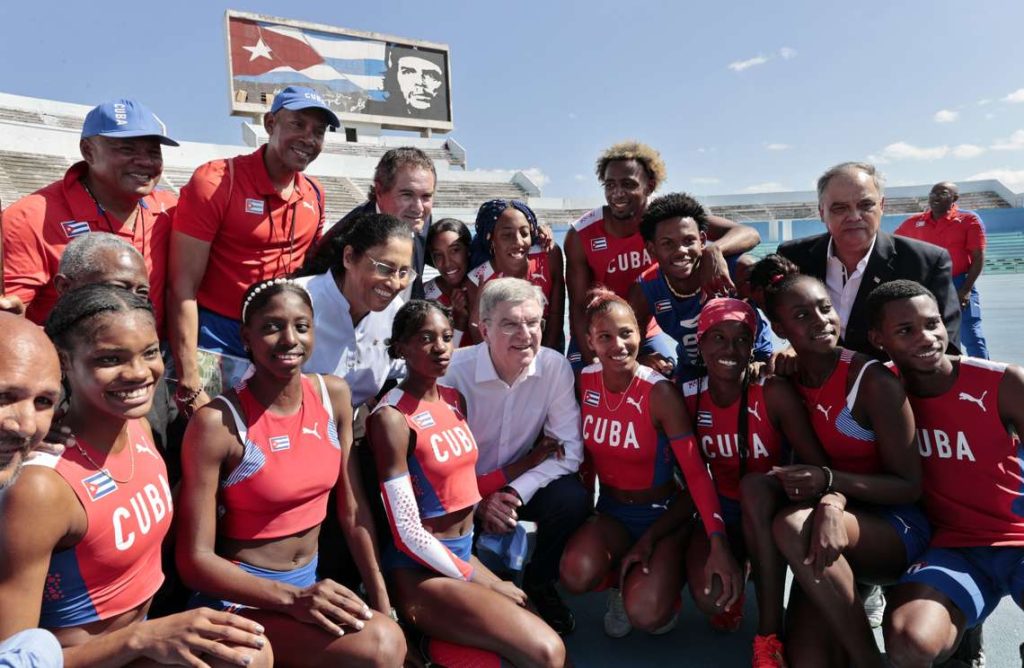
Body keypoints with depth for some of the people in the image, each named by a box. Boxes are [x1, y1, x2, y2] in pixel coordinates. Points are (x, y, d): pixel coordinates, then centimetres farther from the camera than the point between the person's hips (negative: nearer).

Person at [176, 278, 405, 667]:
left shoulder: (333, 395, -2)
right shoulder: (218, 422, -18)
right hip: (241, 596, -5)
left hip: (311, 582, 6)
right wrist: (291, 598, -27)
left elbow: (352, 511, 3)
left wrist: (382, 603, 1)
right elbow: (195, 559, -16)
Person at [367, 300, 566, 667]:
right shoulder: (392, 418, -18)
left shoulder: (455, 398, 5)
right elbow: (407, 534, -18)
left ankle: (437, 633, 12)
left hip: (463, 551, 7)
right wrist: (484, 582, -11)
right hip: (422, 567, -7)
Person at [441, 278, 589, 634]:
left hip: (521, 483, 2)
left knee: (573, 499, -25)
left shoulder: (555, 367, -14)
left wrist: (514, 492, -25)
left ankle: (539, 583, 6)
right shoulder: (454, 371, -22)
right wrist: (477, 505, -23)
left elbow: (570, 450, -15)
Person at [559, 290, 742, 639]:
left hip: (662, 514, -3)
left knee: (646, 614, -22)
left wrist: (718, 543, -31)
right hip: (610, 509, 3)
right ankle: (621, 578, 9)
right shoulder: (583, 382, -8)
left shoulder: (660, 393, -20)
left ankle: (668, 576, 14)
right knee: (576, 575, -27)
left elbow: (695, 471, -23)